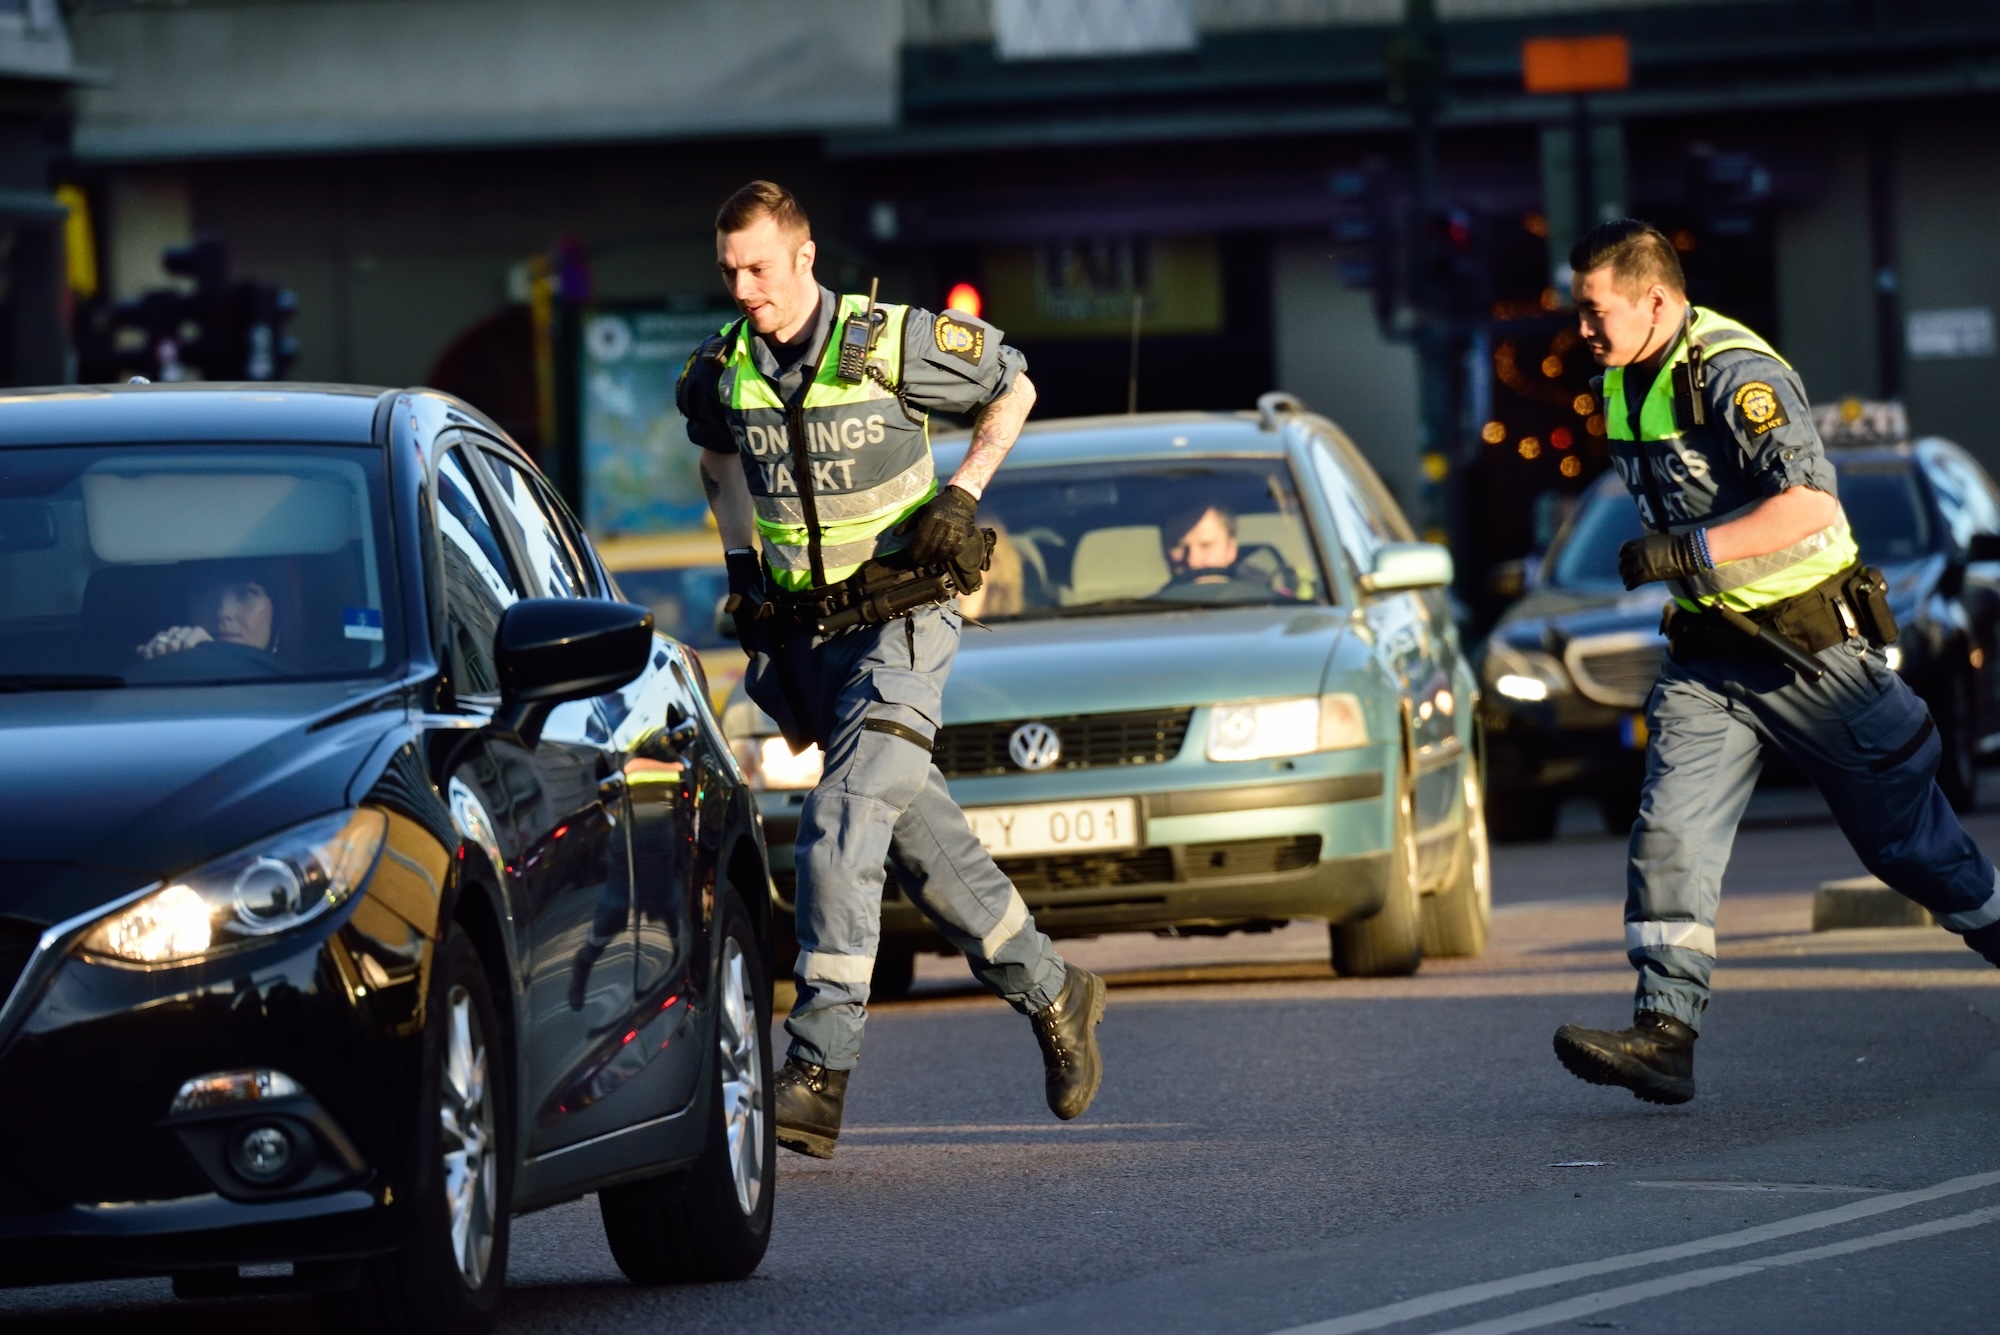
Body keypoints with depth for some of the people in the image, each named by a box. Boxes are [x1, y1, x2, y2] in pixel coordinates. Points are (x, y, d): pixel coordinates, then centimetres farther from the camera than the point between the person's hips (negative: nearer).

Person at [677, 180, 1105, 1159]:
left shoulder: (891, 345, -14)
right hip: (804, 628, 6)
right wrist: (741, 567, 13)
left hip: (901, 615, -6)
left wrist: (962, 492, -8)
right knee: (922, 840, 11)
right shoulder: (720, 372, -1)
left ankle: (818, 1071, -25)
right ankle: (1051, 995, 30)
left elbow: (1013, 387, 3)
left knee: (840, 828, -20)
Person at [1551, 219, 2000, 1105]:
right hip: (1708, 656, 7)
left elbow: (1811, 503, -32)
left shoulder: (1734, 375, -21)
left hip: (1810, 646, -7)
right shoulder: (1623, 384, 7)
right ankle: (1665, 1037, -15)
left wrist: (1684, 551, -32)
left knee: (1905, 838, 4)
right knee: (1671, 834, -10)